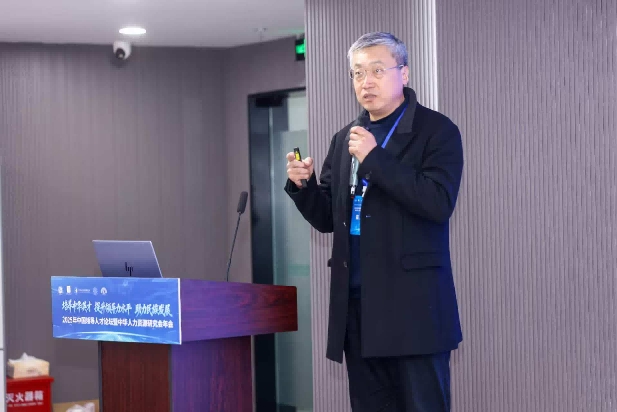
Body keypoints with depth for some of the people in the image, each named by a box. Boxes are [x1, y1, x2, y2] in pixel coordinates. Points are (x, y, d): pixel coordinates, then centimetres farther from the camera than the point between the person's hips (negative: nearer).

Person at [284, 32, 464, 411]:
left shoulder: (436, 131, -4)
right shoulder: (344, 140, 16)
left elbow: (439, 203, -18)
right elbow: (328, 219, 18)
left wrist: (375, 157, -20)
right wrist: (303, 186, -2)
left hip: (413, 304, -6)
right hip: (356, 303, 6)